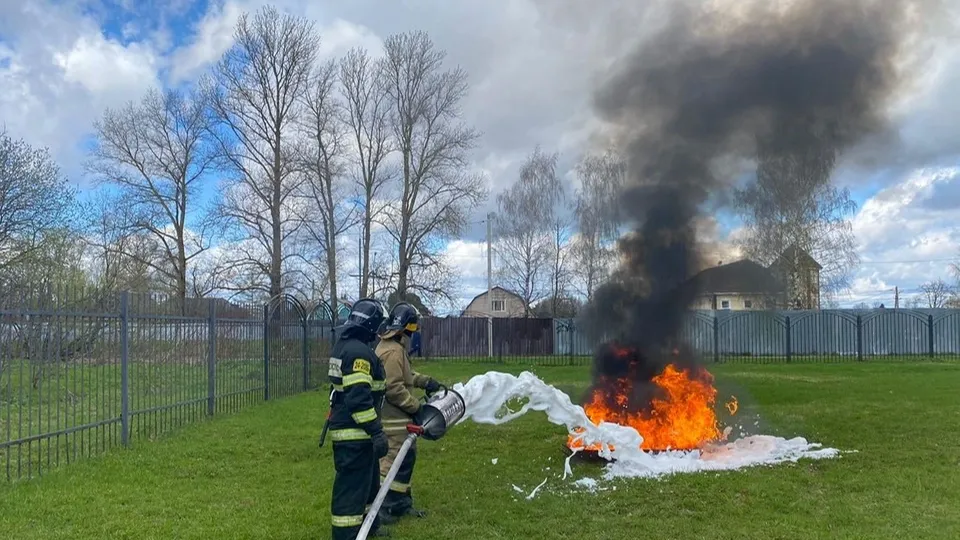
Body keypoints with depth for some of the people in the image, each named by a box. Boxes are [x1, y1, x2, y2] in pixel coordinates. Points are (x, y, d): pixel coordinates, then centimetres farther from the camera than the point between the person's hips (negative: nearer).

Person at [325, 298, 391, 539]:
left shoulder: (344, 345, 13)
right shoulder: (359, 352, -21)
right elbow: (359, 398, -28)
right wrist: (376, 431, -25)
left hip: (346, 428, 11)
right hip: (355, 433, -11)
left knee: (368, 480, 24)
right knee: (352, 487, -6)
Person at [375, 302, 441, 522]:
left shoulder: (394, 347, 13)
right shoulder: (392, 351, -21)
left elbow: (404, 375, 24)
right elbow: (394, 388, -25)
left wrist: (425, 381, 12)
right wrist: (416, 406, -16)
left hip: (398, 418, 11)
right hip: (393, 420, -11)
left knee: (406, 458, 18)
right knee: (392, 462, -6)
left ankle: (401, 503, 28)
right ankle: (381, 509, 0)